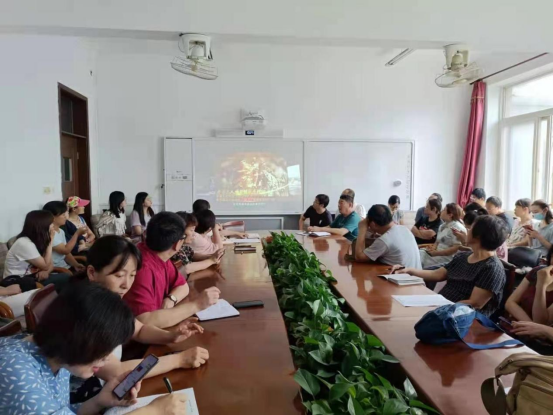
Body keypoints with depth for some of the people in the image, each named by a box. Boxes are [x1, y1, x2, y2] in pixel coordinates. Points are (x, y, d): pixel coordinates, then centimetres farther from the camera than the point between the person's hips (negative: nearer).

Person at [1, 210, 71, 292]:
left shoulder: (38, 240, 6)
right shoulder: (24, 243, -21)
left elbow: (50, 264, 4)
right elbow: (45, 266, -17)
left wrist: (46, 272, -20)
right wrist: (50, 241, -16)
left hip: (31, 277, 8)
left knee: (66, 277, -18)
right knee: (65, 278, -23)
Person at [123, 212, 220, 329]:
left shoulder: (160, 255, -2)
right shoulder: (141, 268, -28)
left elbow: (182, 286, 8)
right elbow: (145, 322, -36)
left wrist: (170, 300, -14)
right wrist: (196, 305, -30)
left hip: (154, 328, 7)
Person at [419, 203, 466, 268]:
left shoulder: (457, 227, -12)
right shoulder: (443, 226, 17)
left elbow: (456, 248, -20)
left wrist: (436, 253, -19)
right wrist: (433, 249, -4)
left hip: (446, 258, -9)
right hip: (437, 254, 9)